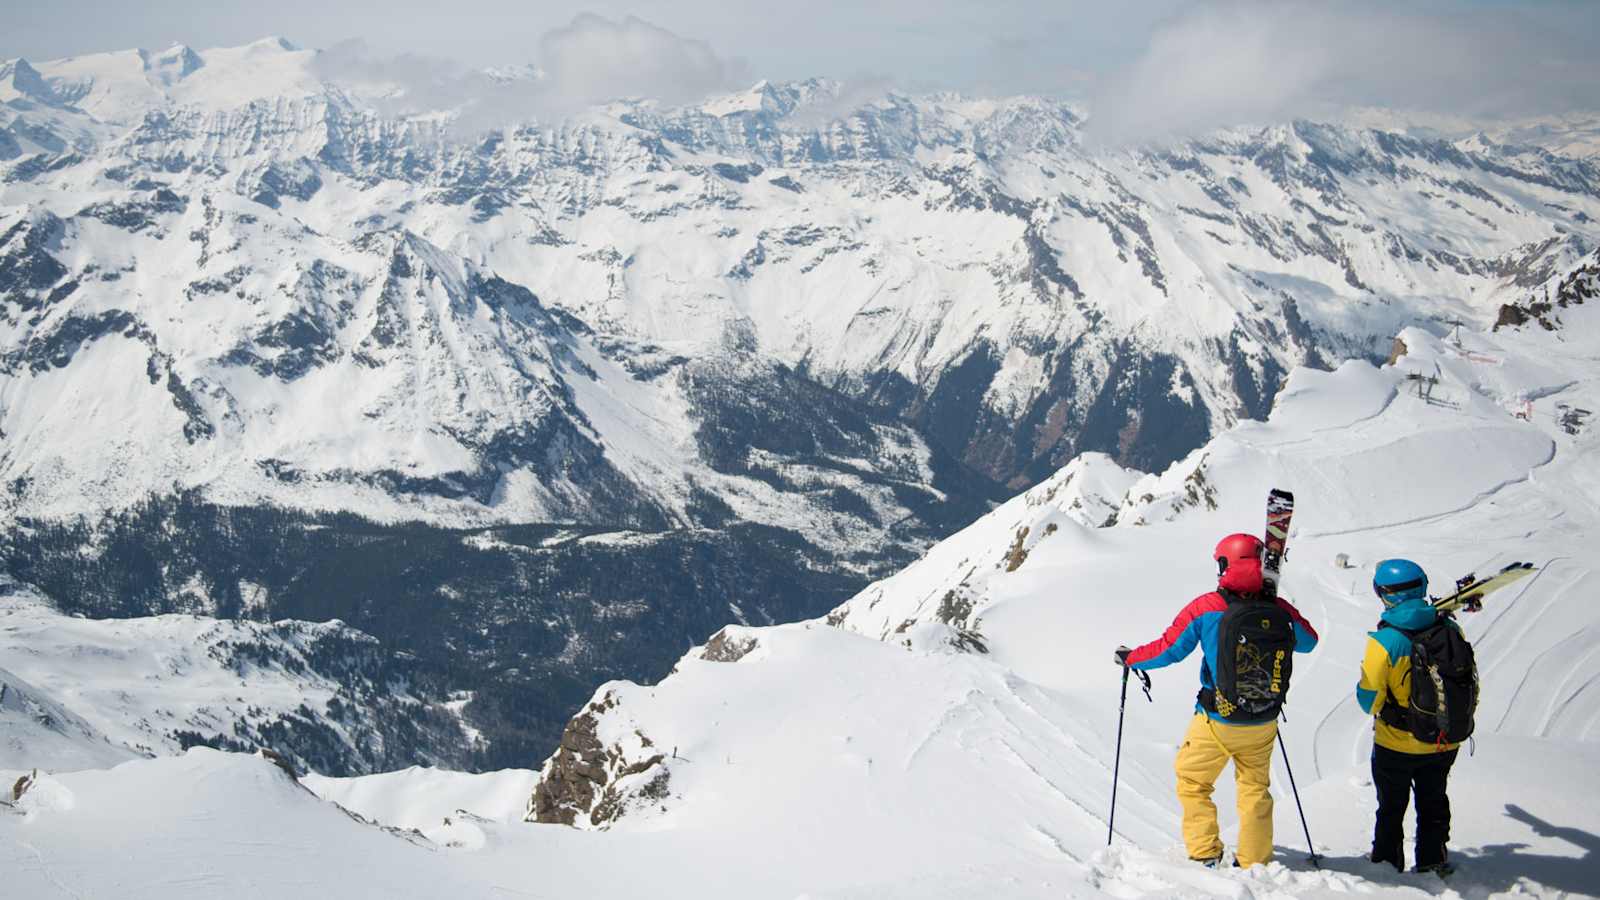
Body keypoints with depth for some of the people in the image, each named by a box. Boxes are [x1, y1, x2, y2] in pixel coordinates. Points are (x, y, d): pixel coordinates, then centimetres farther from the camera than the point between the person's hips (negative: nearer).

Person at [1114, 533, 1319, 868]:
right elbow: (1309, 641, 12)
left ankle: (1205, 855, 14)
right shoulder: (1278, 608, -7)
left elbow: (1168, 649, -6)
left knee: (1192, 783, 16)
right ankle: (1255, 863, 23)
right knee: (1255, 789, 19)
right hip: (1263, 724, 3)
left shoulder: (1206, 607, -14)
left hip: (1216, 721, -3)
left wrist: (1130, 658, 11)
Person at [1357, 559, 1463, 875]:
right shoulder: (1449, 629, -11)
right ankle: (1433, 861, 35)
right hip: (1445, 742, 4)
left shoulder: (1385, 641, -23)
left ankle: (1387, 862, 28)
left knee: (1391, 807, 17)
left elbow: (1369, 697, -17)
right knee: (1433, 803, 24)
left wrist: (1375, 709, 5)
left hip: (1397, 744, -4)